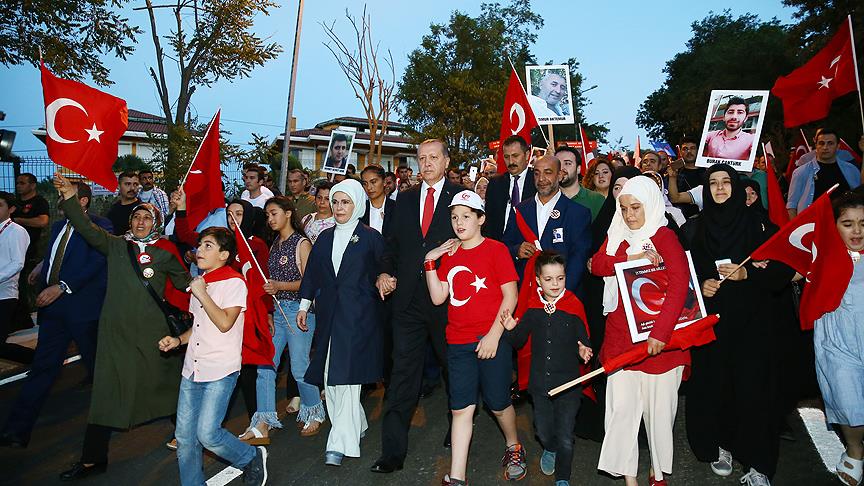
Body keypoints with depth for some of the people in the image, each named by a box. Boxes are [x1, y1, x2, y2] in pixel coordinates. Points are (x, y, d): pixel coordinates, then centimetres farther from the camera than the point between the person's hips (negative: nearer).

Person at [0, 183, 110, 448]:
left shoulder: (100, 226, -8)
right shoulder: (58, 226, 17)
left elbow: (96, 263, -17)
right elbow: (52, 260, 23)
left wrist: (61, 287, -22)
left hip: (82, 307, -6)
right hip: (53, 307, 6)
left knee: (97, 366, 9)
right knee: (42, 367, 6)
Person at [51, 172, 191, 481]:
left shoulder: (165, 254, 4)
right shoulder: (116, 246, 7)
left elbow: (184, 283, 13)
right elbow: (88, 229, -7)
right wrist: (69, 198, -17)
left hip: (151, 331, -1)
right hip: (115, 329, 1)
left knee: (162, 381, 10)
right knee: (106, 390, 4)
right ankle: (93, 458, 15)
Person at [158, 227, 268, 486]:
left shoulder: (234, 282, -9)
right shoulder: (200, 282, 15)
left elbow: (224, 323, -20)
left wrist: (202, 294, -14)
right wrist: (178, 340, 8)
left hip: (221, 370, -7)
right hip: (192, 369, 7)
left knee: (207, 433, -12)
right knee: (184, 437, 7)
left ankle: (253, 458, 12)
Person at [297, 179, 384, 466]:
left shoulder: (371, 237, -1)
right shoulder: (325, 237, 13)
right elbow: (312, 272, 15)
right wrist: (304, 304, 14)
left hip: (358, 315, -5)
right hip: (329, 313, 5)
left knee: (346, 374, -7)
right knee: (330, 376, 7)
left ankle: (341, 442, 0)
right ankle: (357, 426, 25)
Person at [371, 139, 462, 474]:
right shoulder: (404, 200, 11)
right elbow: (391, 243, 12)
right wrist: (385, 272, -3)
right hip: (408, 301, 2)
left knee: (454, 369, 17)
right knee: (402, 374, 3)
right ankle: (393, 452, 11)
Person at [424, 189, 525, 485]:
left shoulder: (495, 249, -4)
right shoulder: (448, 253, 11)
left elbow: (510, 295, -7)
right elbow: (438, 298, 5)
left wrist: (494, 334, -13)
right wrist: (430, 263, -4)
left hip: (491, 339, -4)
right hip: (458, 342, 4)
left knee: (498, 403, 9)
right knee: (461, 408, 4)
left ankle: (513, 447, 39)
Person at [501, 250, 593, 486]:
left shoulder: (574, 306, -9)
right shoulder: (532, 308, -2)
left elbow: (584, 341, -2)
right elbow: (519, 342, 7)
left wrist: (584, 352, -23)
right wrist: (512, 330, -13)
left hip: (568, 383, -2)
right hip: (540, 383, 3)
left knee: (565, 438, 4)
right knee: (543, 430, 18)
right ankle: (550, 450, 52)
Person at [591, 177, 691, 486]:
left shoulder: (665, 237, -7)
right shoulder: (616, 235, 11)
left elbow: (679, 286, -17)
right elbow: (597, 264, -2)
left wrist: (660, 332, -25)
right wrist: (629, 257, -18)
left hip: (657, 338, -4)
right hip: (620, 336, 4)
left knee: (658, 408, 8)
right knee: (622, 407, 1)